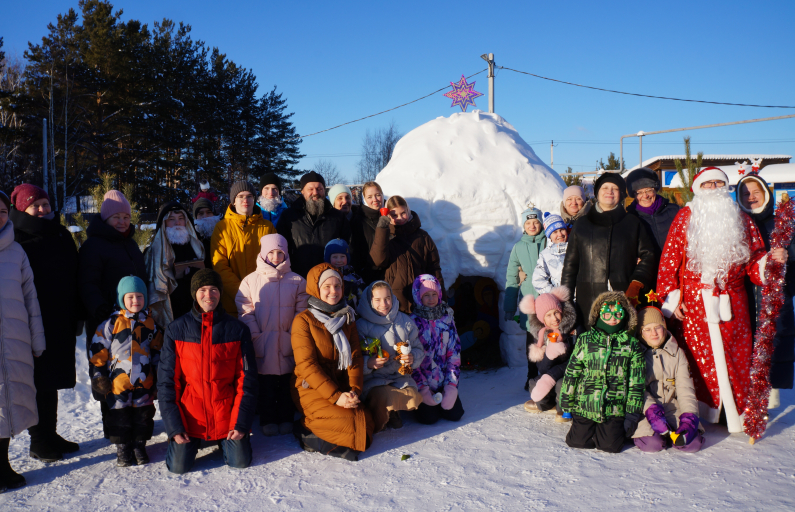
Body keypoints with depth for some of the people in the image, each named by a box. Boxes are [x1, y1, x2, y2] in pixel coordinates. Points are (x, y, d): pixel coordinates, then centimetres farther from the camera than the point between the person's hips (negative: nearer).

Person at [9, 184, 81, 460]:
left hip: (61, 324, 6)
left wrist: (77, 314, 12)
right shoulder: (16, 239, -8)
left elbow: (75, 277, 15)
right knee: (39, 381, 2)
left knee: (52, 379, 15)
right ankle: (39, 439, 15)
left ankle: (49, 434, 27)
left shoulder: (62, 235, 11)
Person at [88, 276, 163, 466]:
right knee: (119, 415, 4)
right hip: (118, 382, -2)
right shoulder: (112, 323, -3)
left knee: (143, 415, 7)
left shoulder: (150, 323, 7)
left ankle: (139, 445, 22)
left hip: (144, 382, 2)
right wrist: (98, 376, -3)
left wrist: (159, 378, 14)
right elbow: (97, 350, -1)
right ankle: (122, 448, 19)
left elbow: (158, 351, 15)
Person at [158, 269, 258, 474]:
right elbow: (166, 380, -2)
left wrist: (241, 422, -9)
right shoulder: (176, 329, -4)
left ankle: (224, 440, 25)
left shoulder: (237, 329, -3)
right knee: (178, 466, -9)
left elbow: (247, 379, -2)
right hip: (190, 415, 0)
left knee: (240, 461, -7)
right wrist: (174, 426, -8)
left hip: (226, 415, 0)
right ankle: (193, 441, 24)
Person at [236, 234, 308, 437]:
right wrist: (254, 335, -8)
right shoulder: (250, 280, 2)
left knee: (286, 382, 8)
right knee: (265, 384, 7)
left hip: (287, 343, 0)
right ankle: (267, 420, 19)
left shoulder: (296, 281, 3)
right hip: (261, 343, 0)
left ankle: (286, 419, 21)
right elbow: (245, 311, 0)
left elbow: (302, 310, 4)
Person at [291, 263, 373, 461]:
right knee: (350, 422, -24)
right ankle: (307, 434, -2)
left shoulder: (347, 319, 13)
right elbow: (307, 364, -13)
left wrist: (355, 390, -12)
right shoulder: (304, 320, -6)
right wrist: (335, 396, -21)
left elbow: (355, 358, 6)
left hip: (342, 390, 6)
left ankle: (312, 433, 1)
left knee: (366, 421, -15)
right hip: (311, 389, -6)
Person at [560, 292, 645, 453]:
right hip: (584, 405, 1)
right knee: (579, 442, -6)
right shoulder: (585, 340, 3)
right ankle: (590, 427, 27)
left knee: (611, 446, -8)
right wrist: (566, 400, 5)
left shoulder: (631, 344, 3)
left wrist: (633, 410, 0)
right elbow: (571, 372, 6)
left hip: (615, 408, 0)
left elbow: (636, 381, 5)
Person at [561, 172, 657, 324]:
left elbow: (648, 255, 10)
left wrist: (636, 284, -6)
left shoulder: (633, 223, 17)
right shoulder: (582, 224, 17)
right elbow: (570, 263, 15)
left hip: (625, 296, 0)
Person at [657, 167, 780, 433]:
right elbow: (669, 259, 1)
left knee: (735, 359, 2)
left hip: (731, 305, 2)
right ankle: (696, 417, 10)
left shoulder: (741, 220, 13)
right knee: (696, 358, 0)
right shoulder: (685, 217, 6)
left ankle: (736, 415, 12)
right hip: (693, 304, -2)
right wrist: (672, 296, -6)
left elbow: (754, 261, 10)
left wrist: (770, 260, -12)